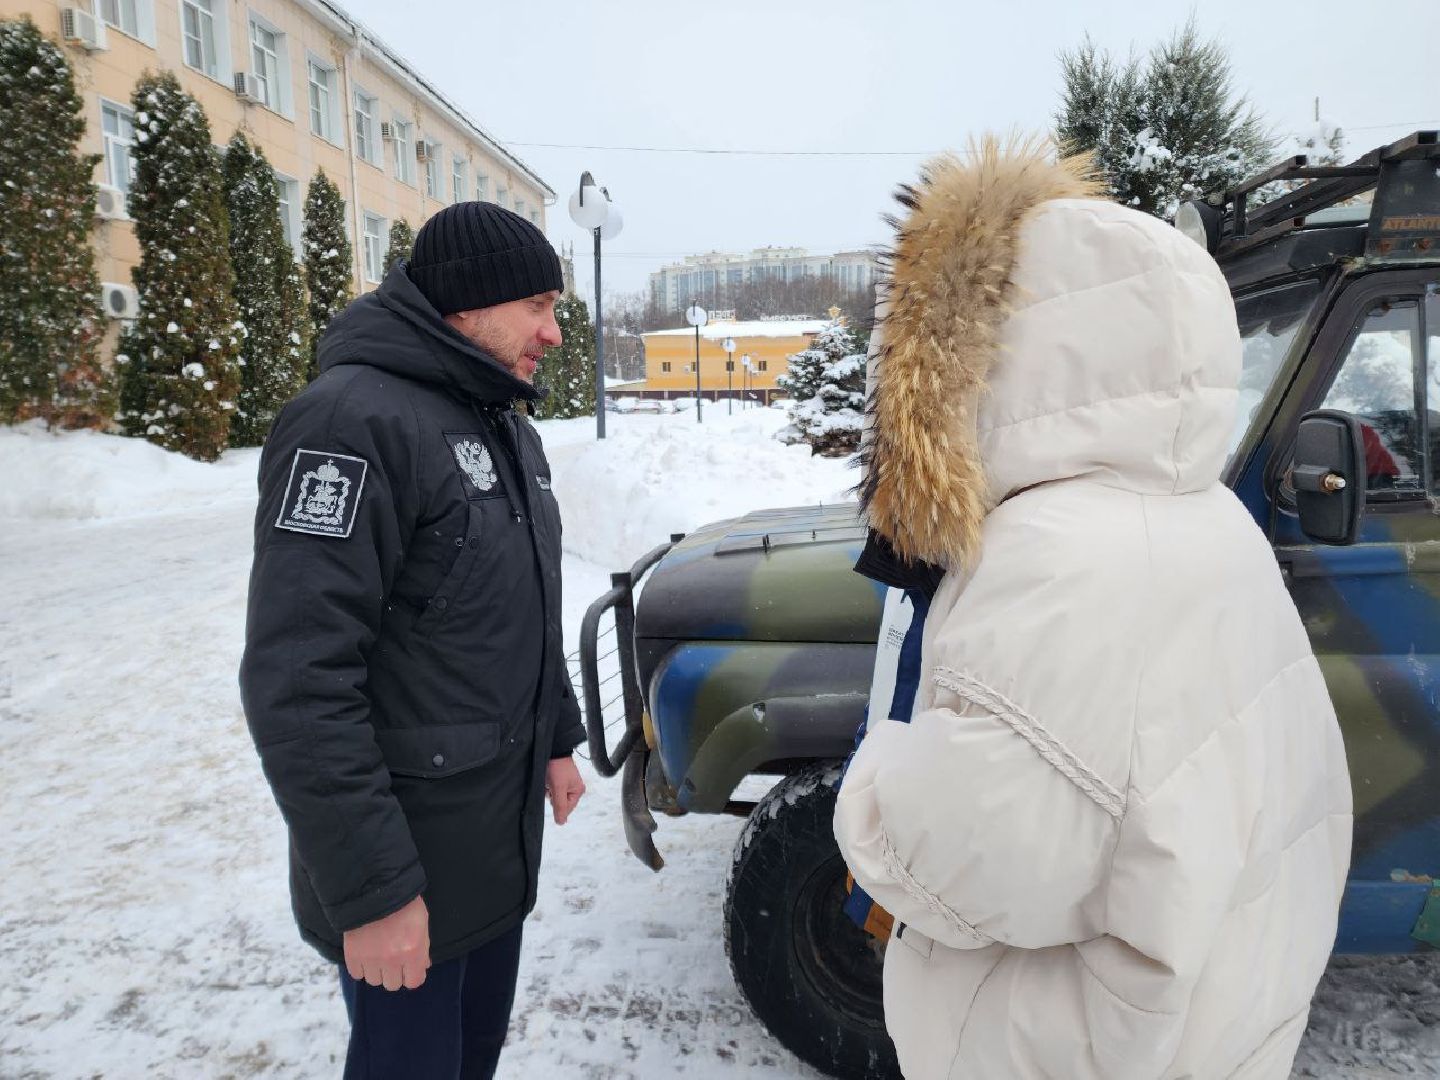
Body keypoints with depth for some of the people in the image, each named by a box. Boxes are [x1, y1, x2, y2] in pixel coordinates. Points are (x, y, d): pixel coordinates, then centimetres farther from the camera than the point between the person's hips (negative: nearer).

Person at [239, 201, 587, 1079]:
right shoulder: (355, 421, -21)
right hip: (411, 848, -8)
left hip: (507, 829, 8)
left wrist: (560, 738, 17)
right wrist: (370, 890, -23)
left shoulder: (507, 427, 9)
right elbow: (299, 682, -26)